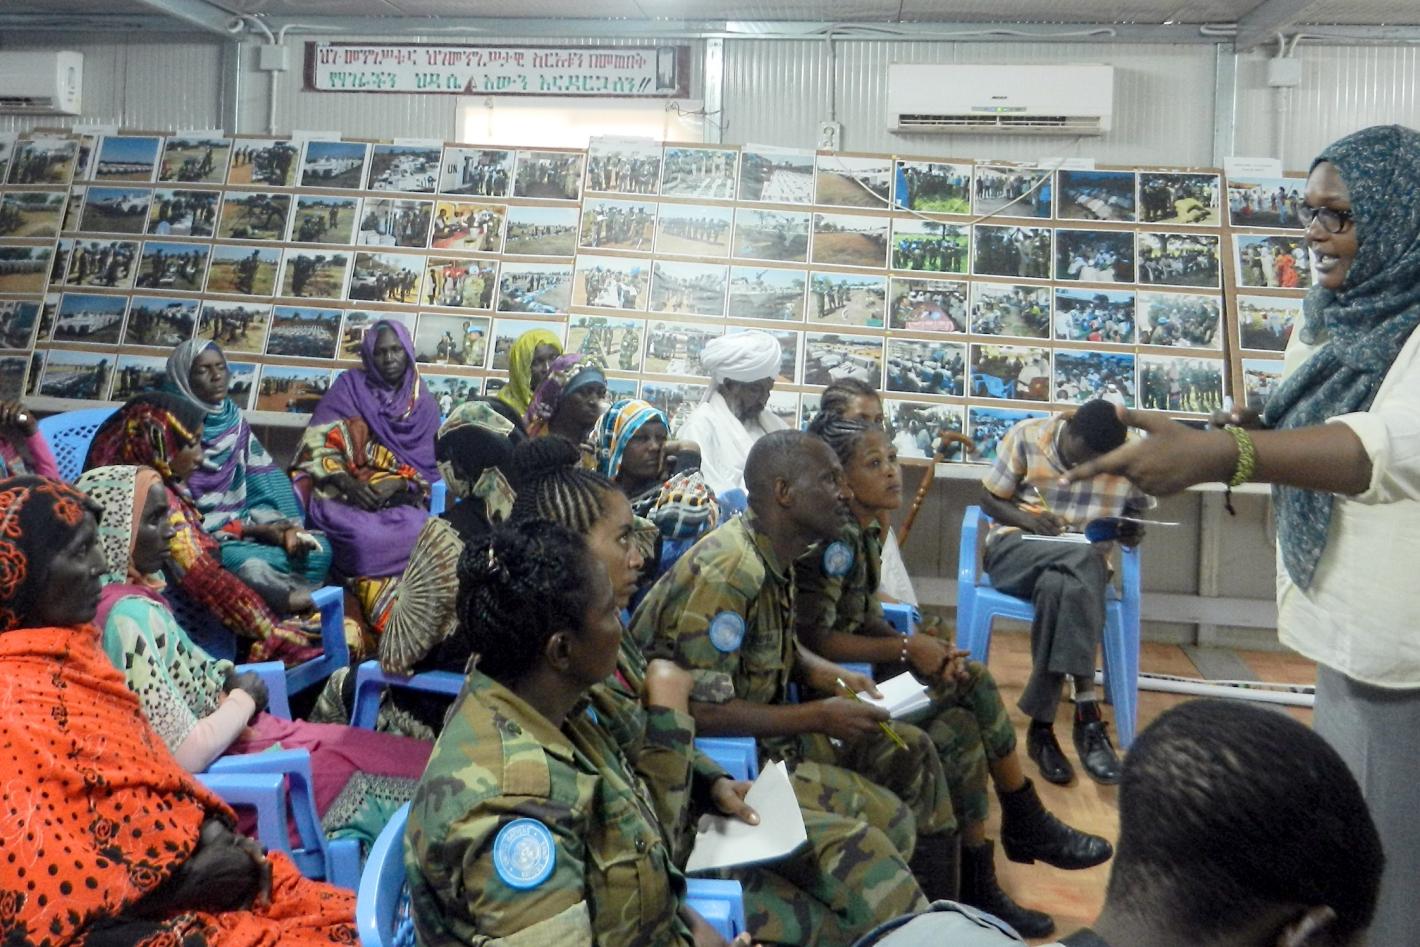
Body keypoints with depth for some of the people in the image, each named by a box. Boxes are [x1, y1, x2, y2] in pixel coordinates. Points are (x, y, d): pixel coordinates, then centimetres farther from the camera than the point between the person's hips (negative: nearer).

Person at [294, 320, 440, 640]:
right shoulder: (350, 386, 7)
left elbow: (431, 463, 11)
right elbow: (315, 444, 0)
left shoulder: (422, 402, 15)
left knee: (416, 537, -32)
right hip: (347, 497, -2)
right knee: (368, 539, -35)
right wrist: (347, 483, -17)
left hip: (402, 501, 2)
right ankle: (384, 633, -29)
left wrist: (409, 488, -11)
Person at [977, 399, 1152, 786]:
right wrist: (1025, 517, -17)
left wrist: (1130, 533, -12)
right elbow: (989, 498, 4)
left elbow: (1139, 516, 13)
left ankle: (1042, 725, -31)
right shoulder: (1026, 436, -3)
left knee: (1059, 586, -38)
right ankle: (1087, 713, -33)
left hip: (1084, 562, 1)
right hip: (1017, 548, -1)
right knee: (1081, 560, -35)